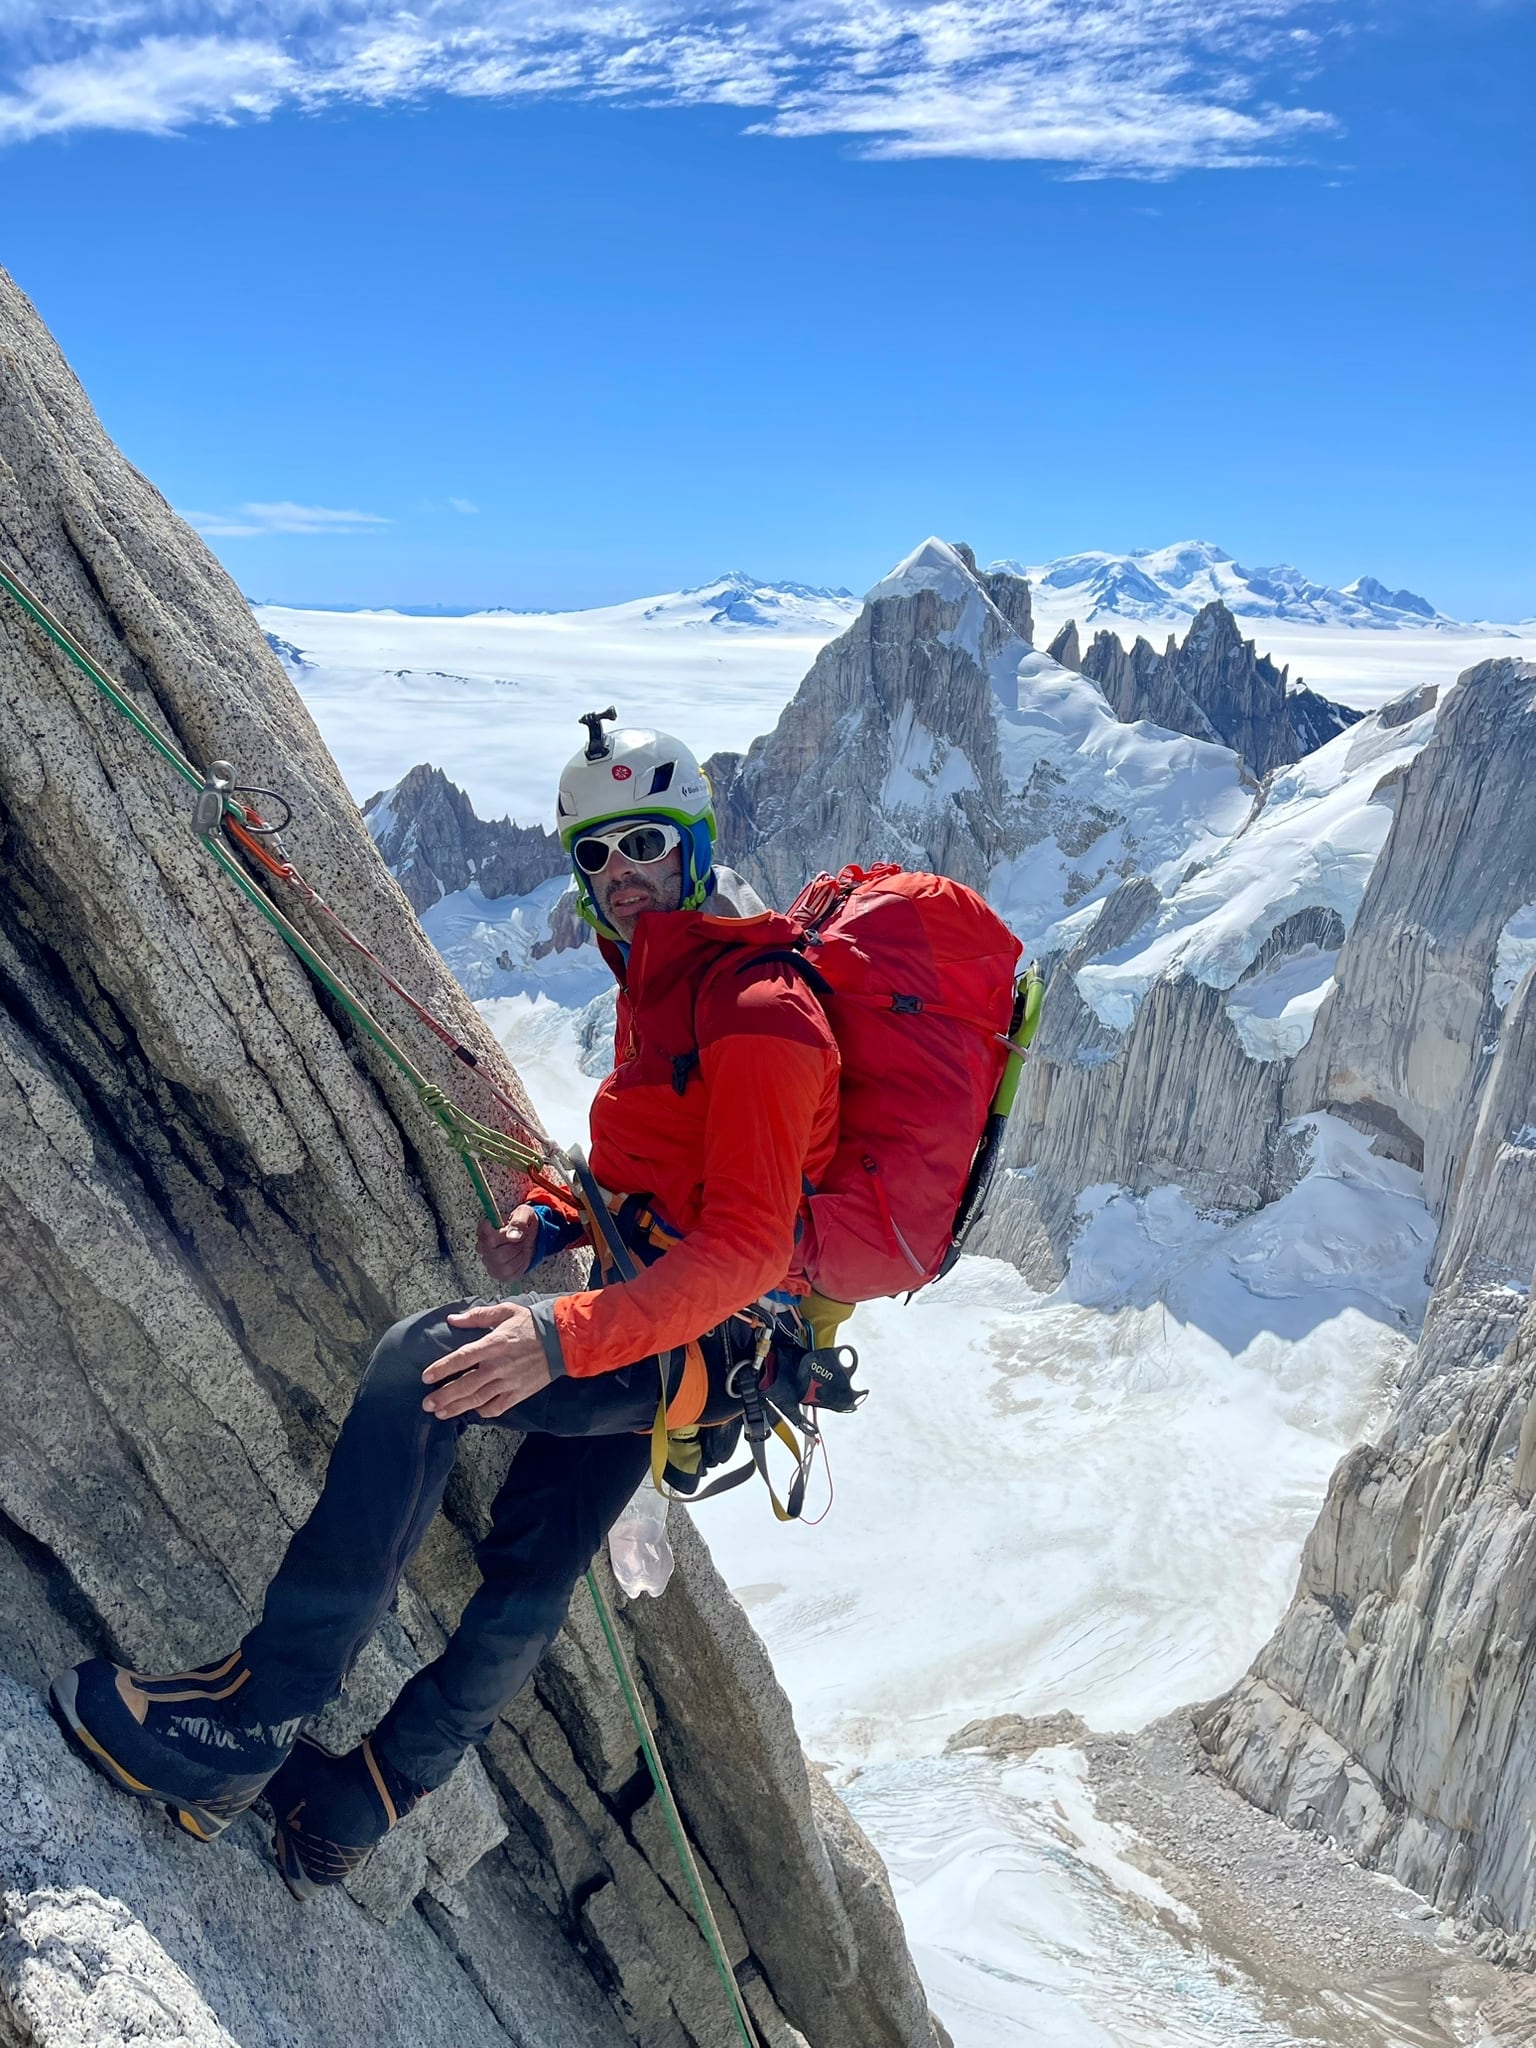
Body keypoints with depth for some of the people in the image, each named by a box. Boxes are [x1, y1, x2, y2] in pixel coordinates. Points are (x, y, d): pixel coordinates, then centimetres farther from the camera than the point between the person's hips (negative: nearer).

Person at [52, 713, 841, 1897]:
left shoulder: (757, 1012, -17)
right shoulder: (659, 983, 15)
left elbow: (745, 1245, -26)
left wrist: (567, 1336, -37)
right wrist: (554, 1221, 4)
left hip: (715, 1339, -9)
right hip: (656, 1318, 9)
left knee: (427, 1361, -29)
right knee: (532, 1575, 14)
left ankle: (255, 1718, -25)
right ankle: (366, 1798, 29)